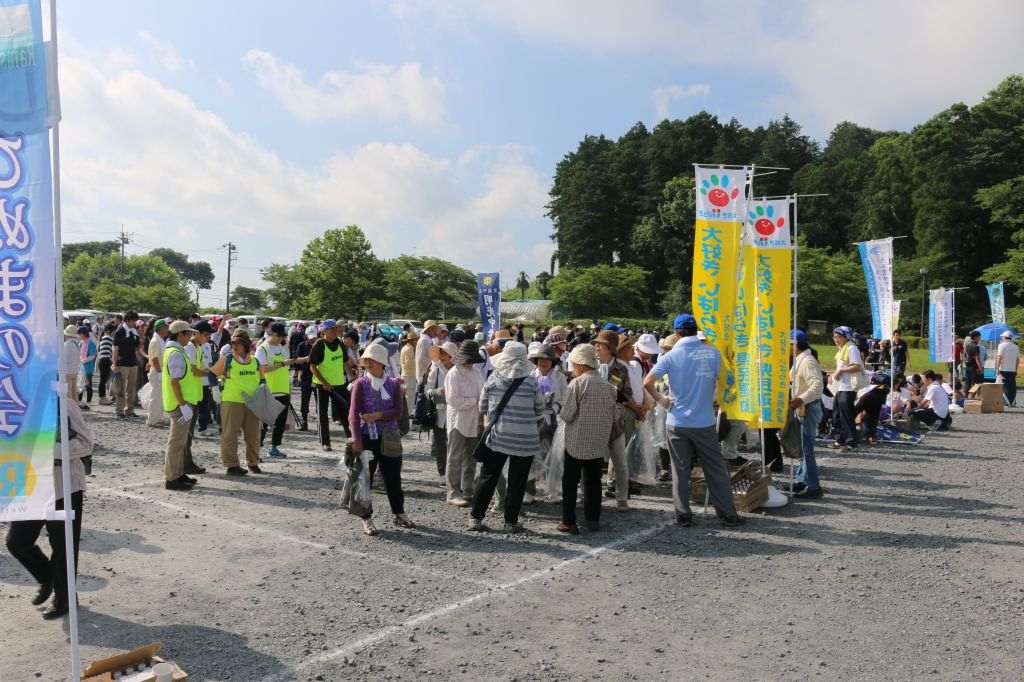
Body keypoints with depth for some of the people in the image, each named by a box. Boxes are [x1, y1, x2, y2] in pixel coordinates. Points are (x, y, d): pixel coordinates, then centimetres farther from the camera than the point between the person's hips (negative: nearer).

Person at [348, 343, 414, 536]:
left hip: (389, 439, 3)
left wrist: (378, 415, -19)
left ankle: (399, 514, 28)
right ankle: (367, 519, 17)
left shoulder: (393, 384, 2)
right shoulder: (360, 384, -6)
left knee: (393, 478, 12)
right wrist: (356, 440, -24)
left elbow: (398, 412, -4)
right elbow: (353, 413, -15)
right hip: (367, 438, -2)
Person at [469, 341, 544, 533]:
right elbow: (539, 410, 4)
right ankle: (511, 522, 14)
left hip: (496, 436, 2)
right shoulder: (531, 381, -8)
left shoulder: (492, 379, -3)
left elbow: (482, 407, 8)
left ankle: (476, 518, 16)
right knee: (517, 482, 8)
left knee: (487, 478, 12)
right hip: (525, 439, -2)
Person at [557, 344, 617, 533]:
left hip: (577, 442, -5)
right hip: (599, 442, 5)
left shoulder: (576, 384, -13)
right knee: (593, 481, 15)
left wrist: (560, 413, 6)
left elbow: (567, 414, -15)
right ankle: (593, 519, 20)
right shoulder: (608, 386, 2)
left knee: (570, 482, 4)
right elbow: (615, 415, 8)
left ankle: (569, 522, 4)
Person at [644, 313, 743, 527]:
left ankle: (683, 515, 12)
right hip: (705, 421, 1)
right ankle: (727, 513, 15)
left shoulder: (671, 356, -7)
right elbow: (716, 380, 7)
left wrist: (660, 399, 2)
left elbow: (647, 382, -13)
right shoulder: (712, 352, -3)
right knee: (715, 469, 9)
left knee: (680, 470, 8)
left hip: (677, 422, 0)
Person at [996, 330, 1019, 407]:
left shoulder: (1002, 345, -6)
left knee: (1005, 386, -1)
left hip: (1004, 370, -5)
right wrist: (1016, 370, 18)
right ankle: (1013, 402, 11)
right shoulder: (1015, 347, 10)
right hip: (1013, 370, 5)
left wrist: (997, 368, -10)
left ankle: (1007, 402, -4)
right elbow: (1018, 359, 12)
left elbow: (999, 358, -12)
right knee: (1012, 386, 9)